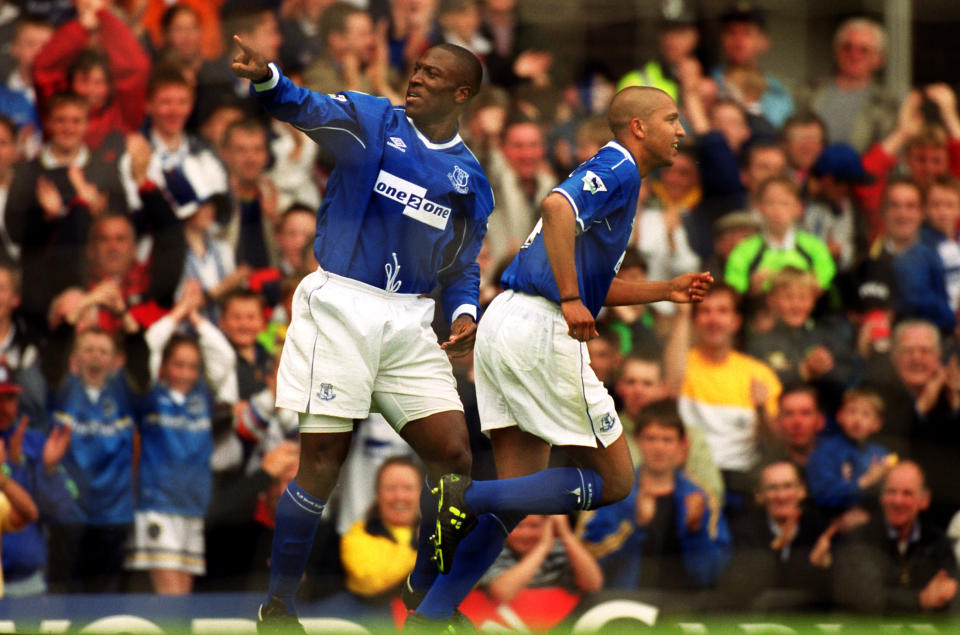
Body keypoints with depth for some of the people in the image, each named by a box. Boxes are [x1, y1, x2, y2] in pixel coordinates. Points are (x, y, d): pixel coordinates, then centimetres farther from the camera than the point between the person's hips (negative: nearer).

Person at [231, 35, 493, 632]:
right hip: (340, 308, -4)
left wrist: (464, 314, -3)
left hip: (409, 324, 4)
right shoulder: (371, 122, 0)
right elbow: (311, 110, -19)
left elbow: (463, 266, 19)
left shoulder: (470, 179, 11)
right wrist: (268, 77, -41)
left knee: (454, 456, -3)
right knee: (322, 464, -6)